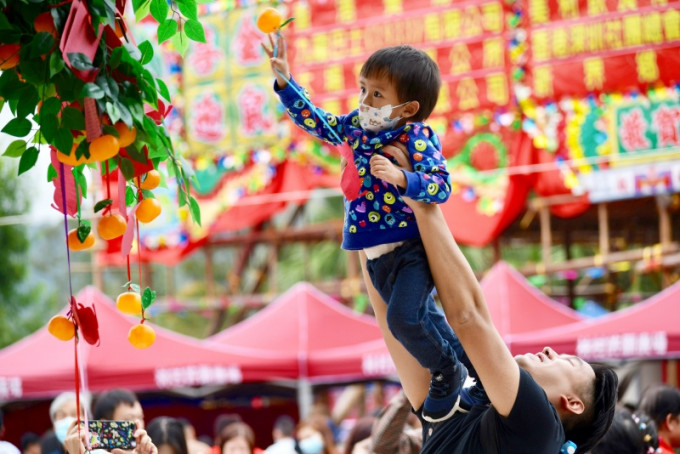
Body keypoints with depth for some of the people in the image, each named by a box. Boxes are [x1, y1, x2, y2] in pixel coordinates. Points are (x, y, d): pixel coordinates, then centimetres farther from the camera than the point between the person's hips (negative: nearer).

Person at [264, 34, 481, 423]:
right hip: (377, 257, 8)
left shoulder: (417, 136, -17)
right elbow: (316, 122, 15)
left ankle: (447, 372, 3)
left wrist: (399, 178, -38)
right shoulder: (356, 126, 4)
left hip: (412, 247, -8)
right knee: (423, 316, 16)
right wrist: (285, 81, 9)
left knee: (403, 318, -21)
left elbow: (441, 187, -24)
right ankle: (469, 368, 33)